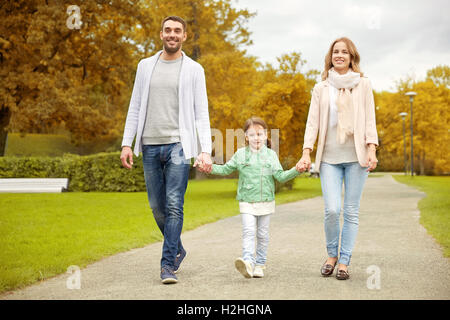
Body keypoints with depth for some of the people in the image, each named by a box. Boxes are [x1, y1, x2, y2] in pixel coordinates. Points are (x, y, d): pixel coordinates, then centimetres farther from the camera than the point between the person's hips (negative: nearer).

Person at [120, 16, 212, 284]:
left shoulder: (194, 70, 4)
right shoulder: (146, 66, 13)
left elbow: (202, 113, 0)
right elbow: (135, 108, 13)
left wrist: (206, 150, -11)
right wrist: (127, 143, 4)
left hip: (178, 145, -3)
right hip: (150, 146, 4)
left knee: (174, 206, -10)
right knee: (157, 206, 9)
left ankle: (168, 265, -7)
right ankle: (178, 250, 30)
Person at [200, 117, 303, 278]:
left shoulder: (271, 154, 4)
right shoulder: (240, 154, 4)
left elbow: (280, 176, 0)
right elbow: (226, 169, 11)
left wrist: (296, 170, -13)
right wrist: (211, 168, -4)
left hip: (266, 201, 1)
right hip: (247, 201, -1)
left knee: (263, 233, 8)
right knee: (249, 231, -15)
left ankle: (260, 264, 17)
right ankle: (248, 261, -26)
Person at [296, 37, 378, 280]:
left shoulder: (363, 85, 9)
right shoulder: (321, 88, 11)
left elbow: (369, 120, 5)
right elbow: (312, 123, 6)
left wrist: (372, 150, -7)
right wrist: (306, 153, -4)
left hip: (356, 156, 0)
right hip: (329, 157, 0)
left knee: (351, 212, 0)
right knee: (332, 209, -10)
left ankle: (344, 262, 10)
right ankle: (332, 254, 14)